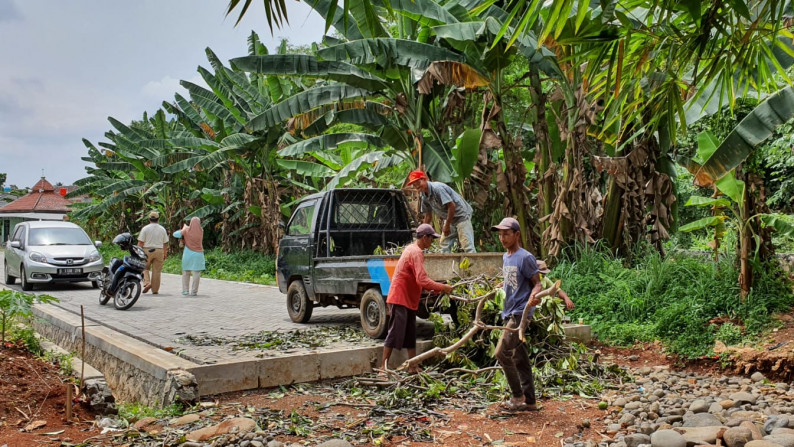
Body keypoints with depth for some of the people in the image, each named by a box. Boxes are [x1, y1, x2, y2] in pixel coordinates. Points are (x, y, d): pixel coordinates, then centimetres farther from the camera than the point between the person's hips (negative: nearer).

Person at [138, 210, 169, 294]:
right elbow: (165, 243, 10)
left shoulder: (145, 228, -3)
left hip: (147, 250, -2)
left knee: (145, 268, 14)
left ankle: (147, 283, -9)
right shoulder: (162, 229, 6)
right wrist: (165, 253, 19)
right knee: (156, 271, 5)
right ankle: (155, 290, 7)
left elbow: (140, 242, -6)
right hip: (159, 251, 2)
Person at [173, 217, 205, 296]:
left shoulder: (187, 230, -3)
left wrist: (182, 230, 11)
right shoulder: (201, 231, 0)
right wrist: (185, 226, 18)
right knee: (196, 273, 1)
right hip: (198, 255, 0)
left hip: (188, 254, 1)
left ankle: (185, 290, 12)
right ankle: (194, 291, -1)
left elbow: (175, 234, -3)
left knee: (186, 272, 12)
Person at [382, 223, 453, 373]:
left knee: (410, 335, 13)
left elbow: (417, 280, 18)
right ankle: (384, 367, -2)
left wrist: (435, 288, 9)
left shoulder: (411, 249, 15)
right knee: (395, 334, -7)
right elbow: (422, 280, -27)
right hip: (400, 299, -10)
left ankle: (413, 367, 19)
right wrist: (442, 287, -18)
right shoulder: (416, 253, -17)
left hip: (408, 299, 10)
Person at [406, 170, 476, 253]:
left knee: (467, 245, -15)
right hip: (449, 218, 10)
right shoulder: (424, 196, 3)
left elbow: (452, 205, -26)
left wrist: (447, 226, -21)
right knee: (444, 244, 11)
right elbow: (428, 215, 13)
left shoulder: (437, 188, -24)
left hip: (461, 213, -10)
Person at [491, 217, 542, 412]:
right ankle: (529, 401, 20)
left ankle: (517, 395, 3)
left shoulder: (525, 257, -12)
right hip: (509, 313, 9)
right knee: (519, 358, 12)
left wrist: (533, 297, -31)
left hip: (520, 312, -9)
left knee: (502, 352, -12)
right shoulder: (505, 257, 14)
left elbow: (537, 283, -13)